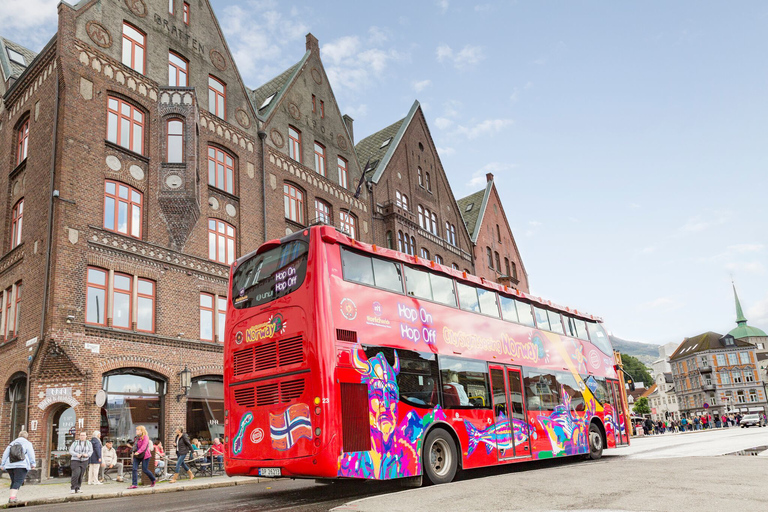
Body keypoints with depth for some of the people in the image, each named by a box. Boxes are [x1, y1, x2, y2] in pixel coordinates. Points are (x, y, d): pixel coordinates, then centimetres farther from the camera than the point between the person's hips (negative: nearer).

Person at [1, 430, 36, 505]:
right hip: (21, 465, -5)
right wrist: (32, 464, -3)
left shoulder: (12, 443, 20)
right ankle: (12, 497, -24)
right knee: (18, 482, -9)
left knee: (14, 482, 15)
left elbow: (5, 454, 17)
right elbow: (31, 454, -3)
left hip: (10, 466, 5)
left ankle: (15, 498, 12)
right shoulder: (27, 443, 5)